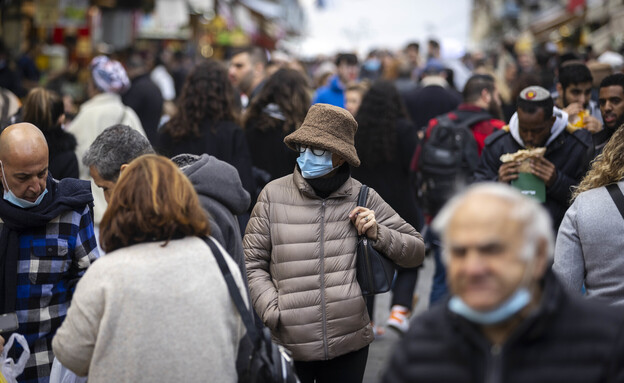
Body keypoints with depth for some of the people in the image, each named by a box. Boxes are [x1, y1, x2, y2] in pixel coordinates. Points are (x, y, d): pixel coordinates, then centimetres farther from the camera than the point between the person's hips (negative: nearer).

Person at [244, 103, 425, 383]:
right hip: (289, 346, -1)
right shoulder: (273, 194, 0)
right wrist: (274, 315, -9)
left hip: (349, 345, 1)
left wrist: (378, 235, -9)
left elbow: (416, 252, 10)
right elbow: (252, 263, 3)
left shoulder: (364, 199, 3)